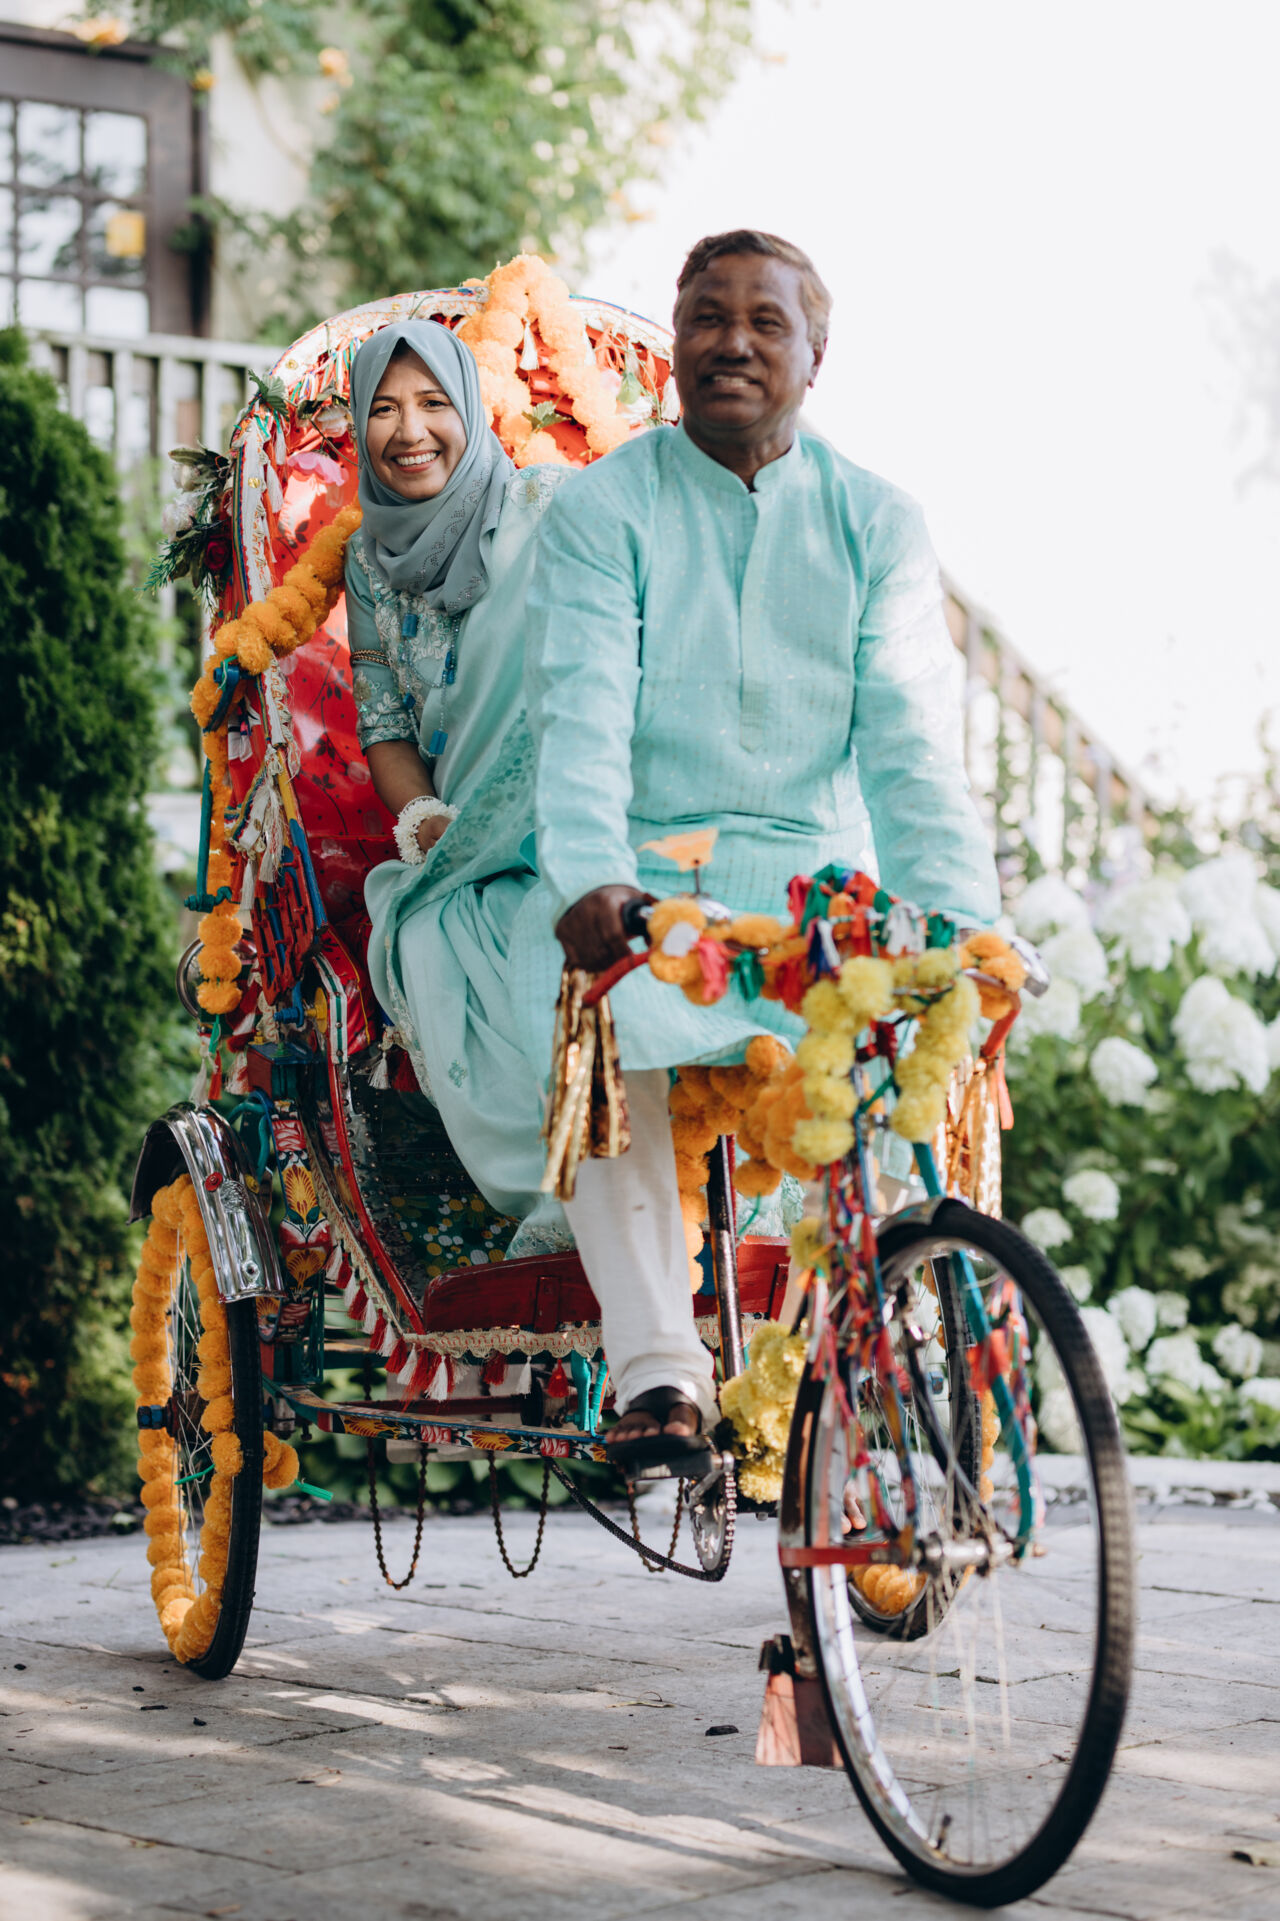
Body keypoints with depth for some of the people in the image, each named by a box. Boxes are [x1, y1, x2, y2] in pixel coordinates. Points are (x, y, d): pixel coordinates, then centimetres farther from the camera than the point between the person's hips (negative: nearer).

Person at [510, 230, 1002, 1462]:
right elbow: (581, 713, -10)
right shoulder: (601, 509, 4)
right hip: (637, 876, -2)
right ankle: (658, 1368, -31)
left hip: (811, 877, 2)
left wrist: (960, 927, -17)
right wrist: (592, 880, -30)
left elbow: (910, 745, -1)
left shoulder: (876, 524, 10)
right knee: (608, 1022, -34)